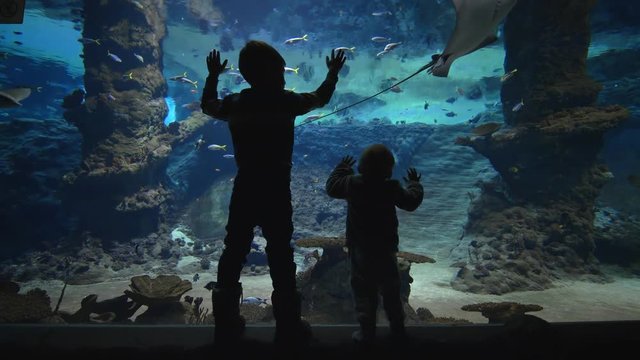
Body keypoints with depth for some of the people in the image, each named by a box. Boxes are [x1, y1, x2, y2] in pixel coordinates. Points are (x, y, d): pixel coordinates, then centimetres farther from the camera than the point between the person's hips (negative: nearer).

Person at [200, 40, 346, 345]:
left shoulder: (233, 103, 2)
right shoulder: (287, 101, -7)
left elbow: (207, 105, 23)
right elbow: (320, 99, 11)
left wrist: (212, 76, 38)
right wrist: (333, 72, 28)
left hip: (244, 190, 4)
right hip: (276, 191, -3)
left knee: (233, 253, 12)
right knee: (280, 257, 4)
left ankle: (226, 323, 23)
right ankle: (288, 326, 14)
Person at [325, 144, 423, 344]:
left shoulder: (352, 184, -12)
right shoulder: (392, 188, -12)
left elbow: (331, 187, 6)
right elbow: (411, 202, 4)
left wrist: (341, 168, 21)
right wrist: (414, 183, 23)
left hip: (359, 249, -1)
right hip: (386, 249, 1)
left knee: (363, 291, 9)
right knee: (391, 291, 15)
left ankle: (367, 332, 12)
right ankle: (397, 329, 25)